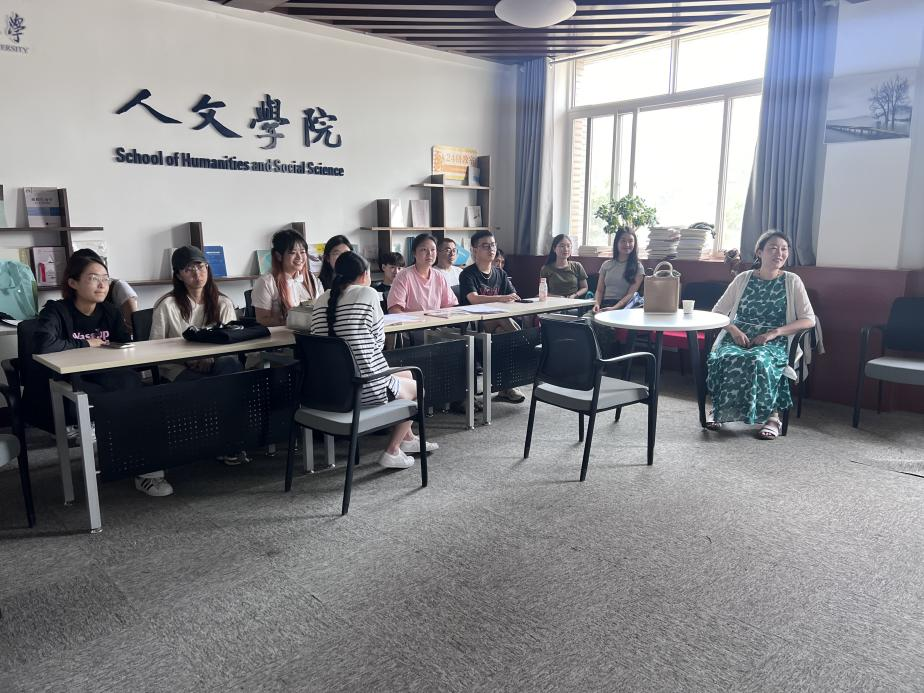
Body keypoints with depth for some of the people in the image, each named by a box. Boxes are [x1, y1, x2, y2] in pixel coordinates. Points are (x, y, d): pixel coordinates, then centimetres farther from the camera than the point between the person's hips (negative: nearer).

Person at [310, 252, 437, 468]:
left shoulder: (322, 300, 7)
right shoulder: (368, 294, -9)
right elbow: (379, 339, -2)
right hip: (367, 389, -7)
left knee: (407, 375, 32)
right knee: (416, 387, 25)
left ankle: (408, 438, 48)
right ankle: (392, 451, 25)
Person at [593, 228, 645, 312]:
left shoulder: (638, 267, 6)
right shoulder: (606, 265, 18)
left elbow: (631, 294, -3)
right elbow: (599, 290, 15)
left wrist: (614, 308, -19)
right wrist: (597, 304, -7)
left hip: (622, 307, -4)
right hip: (604, 305, 4)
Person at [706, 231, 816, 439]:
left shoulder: (792, 281, 7)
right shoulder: (743, 279, 11)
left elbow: (809, 320, 0)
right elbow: (717, 312, 10)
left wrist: (774, 332, -13)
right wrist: (734, 330, -10)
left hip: (773, 343, -1)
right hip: (737, 338, 2)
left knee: (758, 361, -37)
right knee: (725, 358, -34)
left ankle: (772, 415, -18)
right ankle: (720, 411, -15)